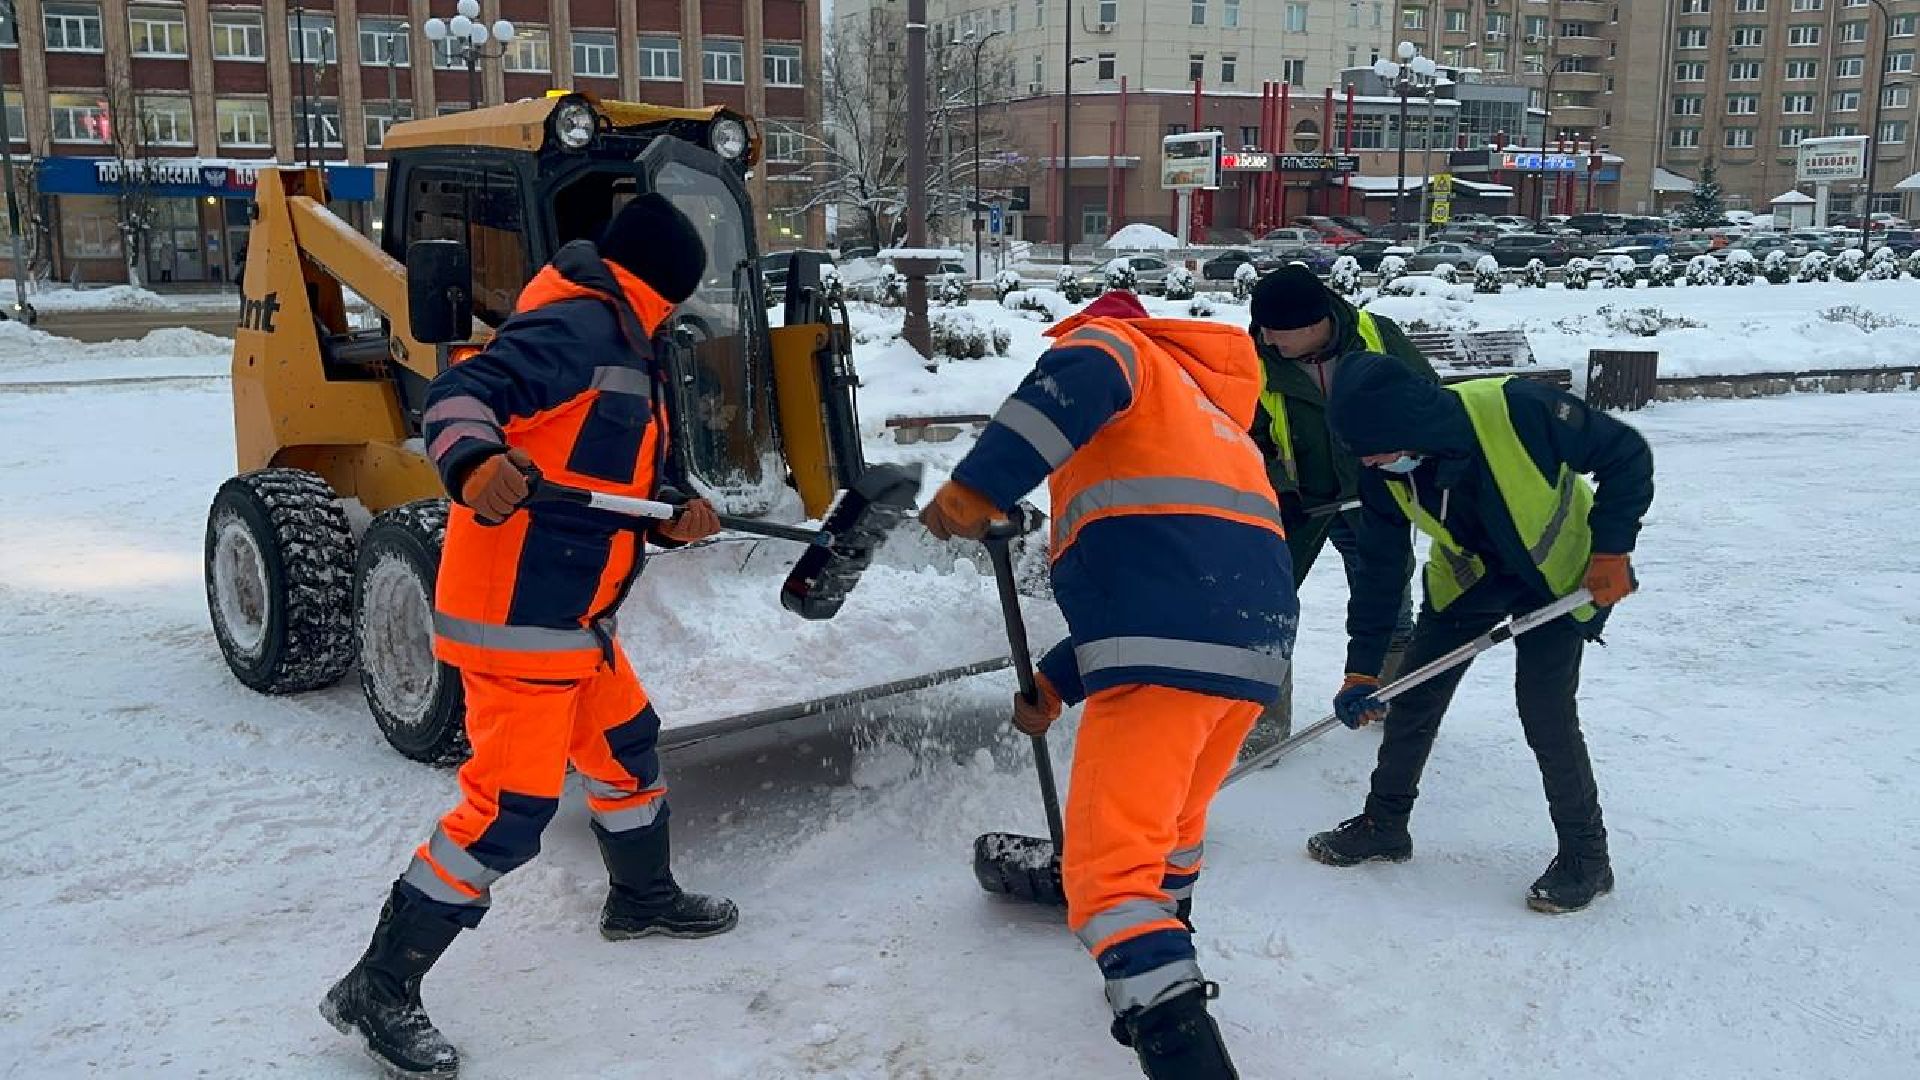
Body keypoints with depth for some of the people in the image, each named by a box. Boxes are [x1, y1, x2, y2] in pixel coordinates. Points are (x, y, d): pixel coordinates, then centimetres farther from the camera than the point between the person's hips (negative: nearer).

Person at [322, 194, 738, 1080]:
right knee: (510, 806, -10)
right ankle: (378, 988, 2)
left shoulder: (625, 353, 19)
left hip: (574, 617, 11)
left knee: (626, 741, 24)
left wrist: (674, 523, 4)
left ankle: (642, 898, 47)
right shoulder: (573, 328, -14)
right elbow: (459, 395, -26)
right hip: (515, 615, -11)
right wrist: (475, 461, -46)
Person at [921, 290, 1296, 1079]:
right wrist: (1057, 682, 34)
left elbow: (1080, 379, -15)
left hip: (1170, 647, -9)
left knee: (1110, 863, -8)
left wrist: (980, 486, -23)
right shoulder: (1204, 410, 36)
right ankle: (1164, 967, 49)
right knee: (1172, 817, 30)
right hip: (1255, 635, 9)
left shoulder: (1113, 344, 14)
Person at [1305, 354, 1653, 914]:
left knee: (1545, 710, -13)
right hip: (1469, 574, 5)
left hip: (1562, 571, -5)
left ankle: (1586, 854, 7)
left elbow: (1626, 455, -21)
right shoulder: (1384, 472, -19)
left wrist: (1611, 550, -22)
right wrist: (1362, 670, -11)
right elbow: (1380, 570, -9)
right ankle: (1383, 823, 23)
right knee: (1414, 692, 3)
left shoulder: (1515, 409, -36)